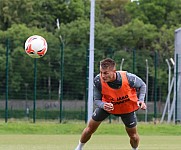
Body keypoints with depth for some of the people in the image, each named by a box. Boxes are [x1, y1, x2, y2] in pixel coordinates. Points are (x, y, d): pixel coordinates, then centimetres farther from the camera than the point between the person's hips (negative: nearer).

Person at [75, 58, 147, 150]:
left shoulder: (128, 78, -35)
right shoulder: (98, 81, -33)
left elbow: (142, 85, -12)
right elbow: (96, 100, -19)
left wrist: (141, 100, -27)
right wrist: (103, 105, -42)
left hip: (127, 107, -1)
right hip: (106, 105, 1)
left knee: (133, 135, 5)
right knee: (90, 128, 1)